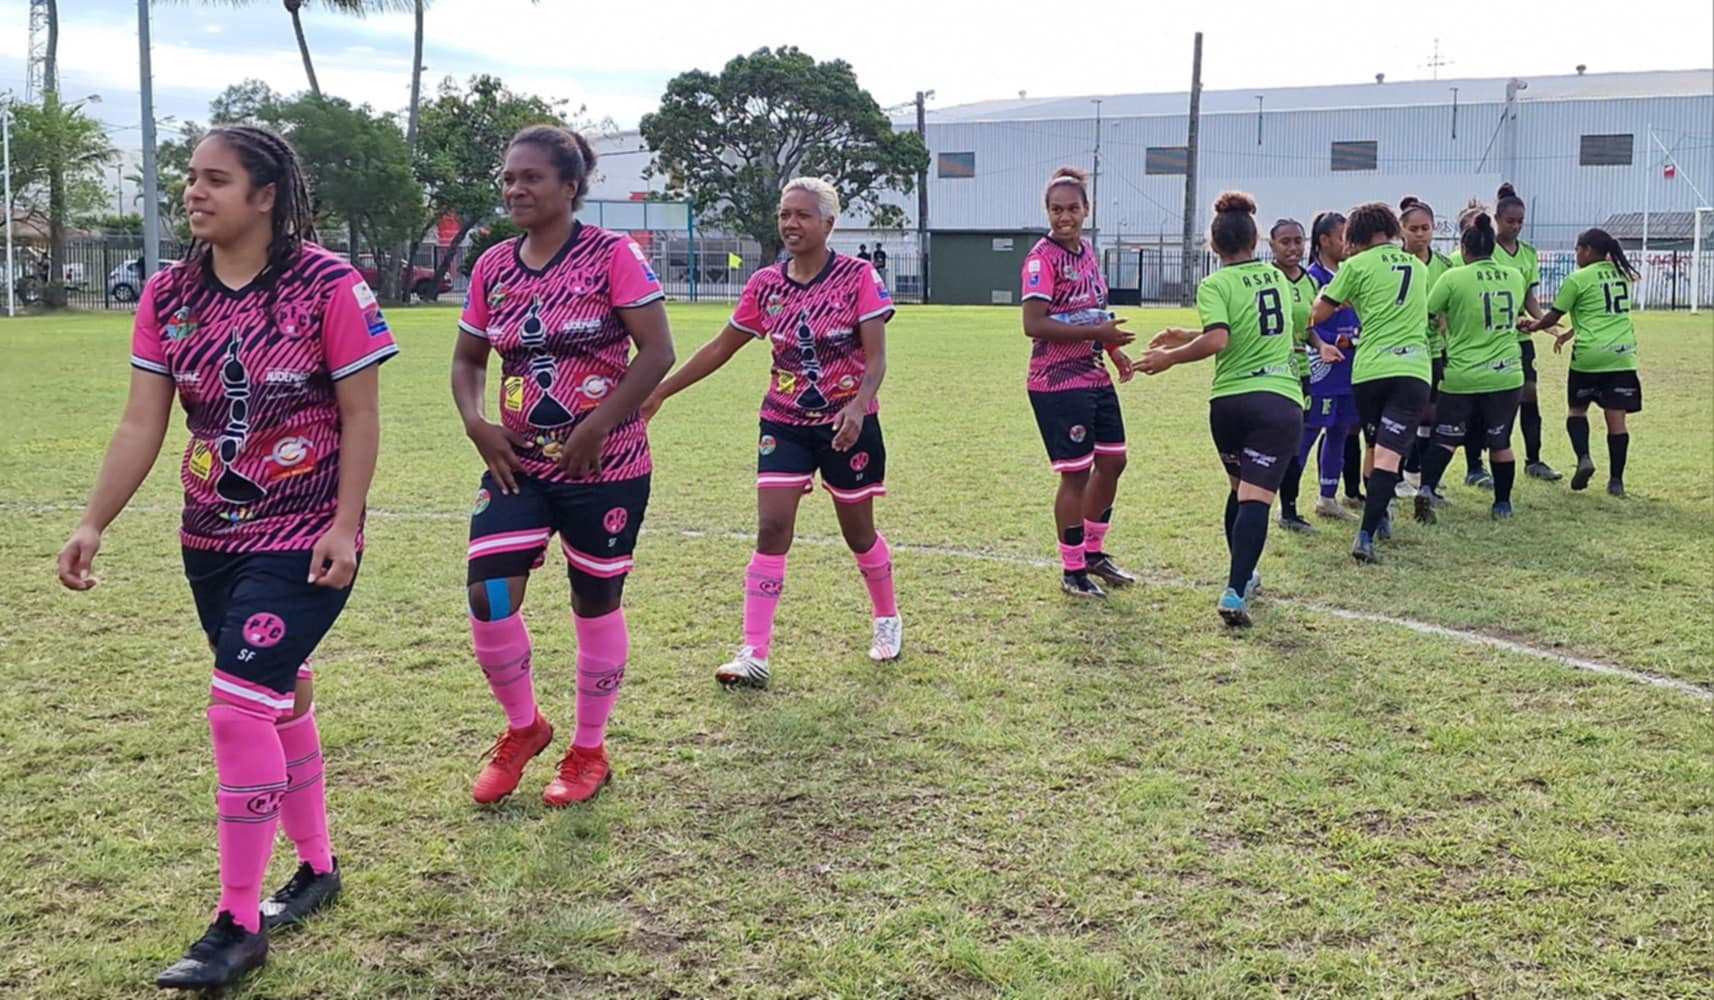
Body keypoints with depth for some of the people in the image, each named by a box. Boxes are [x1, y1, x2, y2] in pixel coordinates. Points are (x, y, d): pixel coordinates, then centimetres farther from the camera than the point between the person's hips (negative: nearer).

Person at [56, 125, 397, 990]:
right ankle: (316, 867, 35)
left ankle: (238, 926, 2)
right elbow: (141, 422, 3)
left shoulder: (329, 286, -14)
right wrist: (93, 524, -2)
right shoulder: (169, 295, 3)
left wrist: (344, 526, -16)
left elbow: (361, 414, -12)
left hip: (305, 542, -6)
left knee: (241, 707, -11)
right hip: (211, 541, 6)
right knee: (281, 702, 16)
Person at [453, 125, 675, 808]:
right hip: (519, 464, 4)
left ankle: (590, 751, 27)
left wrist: (595, 428, -18)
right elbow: (467, 360, 16)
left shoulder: (612, 255, -9)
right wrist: (477, 424, -3)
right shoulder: (492, 268, 6)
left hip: (605, 468, -4)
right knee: (487, 594, -8)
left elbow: (657, 351, -13)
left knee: (596, 603, 7)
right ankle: (523, 727, 19)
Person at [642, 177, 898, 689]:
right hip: (785, 424, 2)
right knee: (771, 529, -9)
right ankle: (754, 655, -7)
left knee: (858, 532, 10)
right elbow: (721, 348, 9)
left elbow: (876, 357, -13)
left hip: (849, 422, -2)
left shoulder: (858, 276, -9)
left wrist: (858, 405, -31)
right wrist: (660, 392, 8)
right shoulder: (764, 285, 1)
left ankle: (887, 619, 37)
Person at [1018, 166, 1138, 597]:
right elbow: (1033, 324, -23)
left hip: (1096, 378, 9)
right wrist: (1097, 332, -24)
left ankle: (1094, 553, 32)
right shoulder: (1043, 257, -14)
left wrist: (1114, 349, 10)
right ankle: (1072, 572, 11)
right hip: (1058, 383, -9)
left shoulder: (1087, 252, 11)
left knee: (1112, 461, 15)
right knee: (1076, 473, -3)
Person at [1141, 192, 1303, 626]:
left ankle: (1242, 576, 33)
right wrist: (1186, 336, 24)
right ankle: (1235, 593, -23)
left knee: (1240, 489, 22)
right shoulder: (1278, 277, 14)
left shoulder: (1215, 285, -3)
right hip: (1281, 400, 1)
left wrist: (1170, 356, -8)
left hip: (1229, 401, -1)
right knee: (1256, 497, -10)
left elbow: (1218, 340, -19)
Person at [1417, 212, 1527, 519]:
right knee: (1500, 442, 13)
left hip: (1461, 376, -2)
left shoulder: (1453, 278, -9)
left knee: (1445, 439, 6)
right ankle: (1502, 504, 22)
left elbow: (1426, 312, -3)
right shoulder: (1514, 277, 5)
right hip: (1506, 375, 2)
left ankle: (1426, 488, -13)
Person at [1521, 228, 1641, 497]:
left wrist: (1532, 326, 20)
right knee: (1616, 417, 3)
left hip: (1589, 354, -4)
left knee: (1577, 409, 14)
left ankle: (1583, 457, -7)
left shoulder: (1578, 279, -5)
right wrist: (1571, 333, 29)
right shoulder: (1621, 275, 14)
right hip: (1622, 354, 4)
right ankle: (1616, 479, 3)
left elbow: (1553, 317, 0)